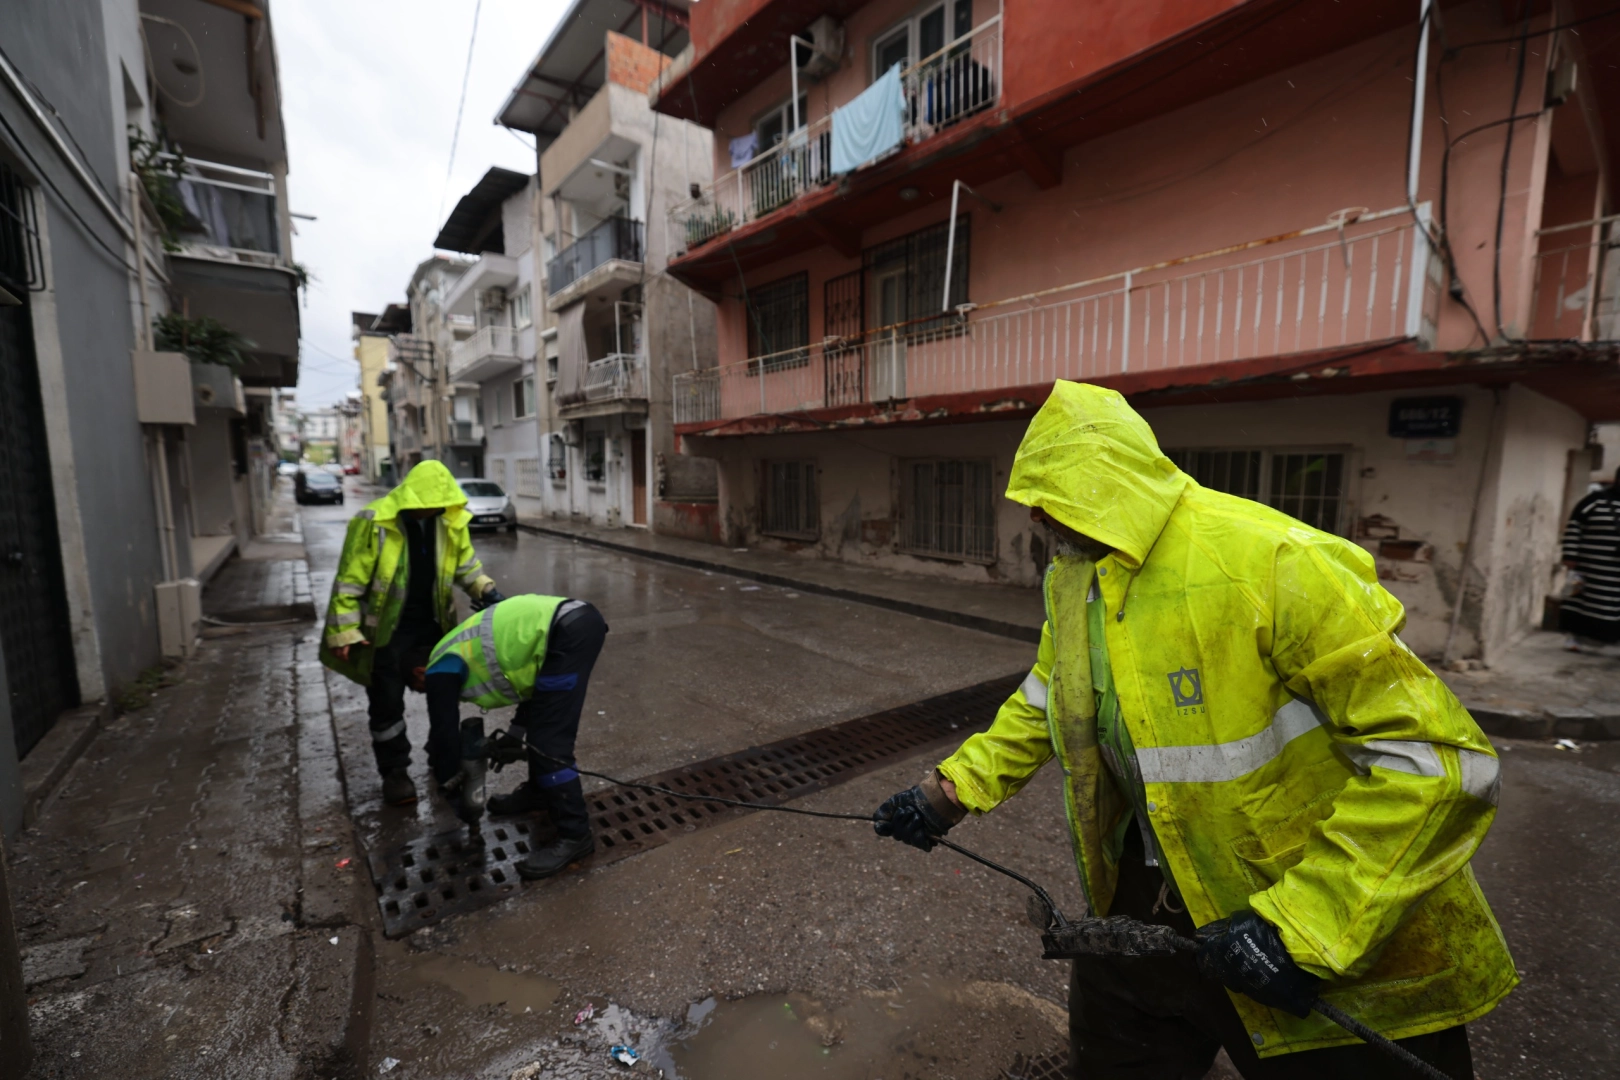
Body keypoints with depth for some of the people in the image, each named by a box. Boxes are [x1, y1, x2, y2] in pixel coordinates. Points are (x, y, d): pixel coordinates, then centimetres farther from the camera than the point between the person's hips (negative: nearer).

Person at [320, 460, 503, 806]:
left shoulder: (450, 521, -6)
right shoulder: (373, 523, -20)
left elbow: (465, 563, 9)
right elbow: (349, 580, -14)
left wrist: (486, 590, -7)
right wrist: (345, 631, -15)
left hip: (434, 624, 5)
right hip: (386, 630, -4)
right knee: (387, 704, 6)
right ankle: (394, 772, 23)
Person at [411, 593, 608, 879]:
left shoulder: (441, 670, 10)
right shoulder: (466, 650, 33)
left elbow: (445, 731, 15)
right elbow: (532, 680, 41)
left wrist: (445, 783, 33)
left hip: (569, 634, -10)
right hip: (580, 619, 10)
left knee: (548, 742, -4)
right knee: (542, 723, 25)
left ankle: (574, 835, 5)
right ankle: (538, 792, 40)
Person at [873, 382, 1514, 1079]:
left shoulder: (1275, 564, -27)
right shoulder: (1071, 581, -3)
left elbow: (1437, 761, -25)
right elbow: (1046, 705, 10)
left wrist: (1303, 923, -27)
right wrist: (952, 790, 4)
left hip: (1336, 944, -6)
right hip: (1146, 900, 7)